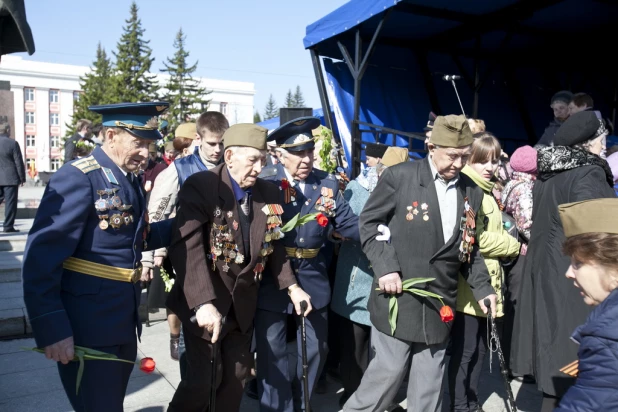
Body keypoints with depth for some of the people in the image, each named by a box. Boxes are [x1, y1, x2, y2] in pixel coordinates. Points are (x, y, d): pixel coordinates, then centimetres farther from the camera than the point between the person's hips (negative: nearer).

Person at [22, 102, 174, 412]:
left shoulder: (129, 179, 8)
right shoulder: (77, 178, -17)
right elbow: (42, 256, -20)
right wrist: (52, 329, -23)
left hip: (124, 321, 8)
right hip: (89, 326, -8)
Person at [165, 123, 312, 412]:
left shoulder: (269, 193, 1)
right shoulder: (200, 186, -16)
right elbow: (187, 247, -25)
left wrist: (291, 286, -1)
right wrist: (203, 302, -34)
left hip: (243, 301, 5)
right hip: (204, 301, -5)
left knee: (237, 377, 15)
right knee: (198, 383, 0)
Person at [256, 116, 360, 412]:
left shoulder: (327, 183, 2)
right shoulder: (264, 182, -9)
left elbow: (348, 224, -4)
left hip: (313, 278, 4)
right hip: (272, 278, -4)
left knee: (316, 349, 17)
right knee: (272, 351, 9)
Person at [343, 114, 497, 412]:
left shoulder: (472, 191, 9)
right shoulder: (399, 176, -7)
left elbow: (470, 246, 16)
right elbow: (368, 222, -4)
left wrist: (482, 287, 6)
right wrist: (385, 267, -14)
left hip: (439, 303, 5)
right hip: (398, 297, -4)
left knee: (429, 379, 13)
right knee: (389, 370, 2)